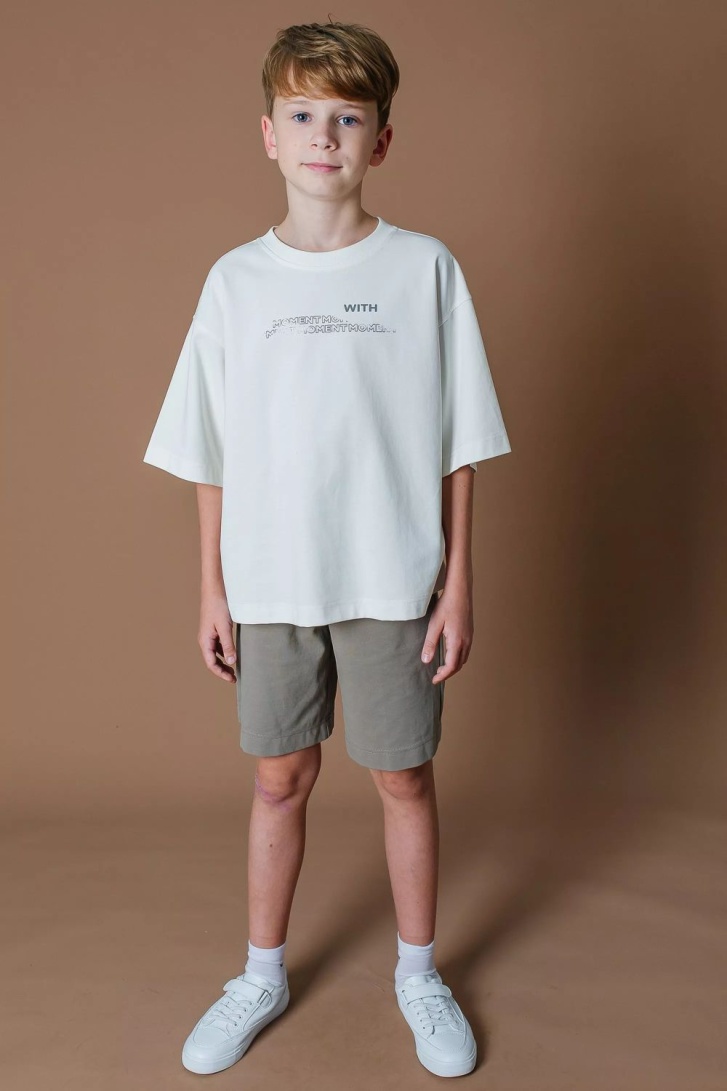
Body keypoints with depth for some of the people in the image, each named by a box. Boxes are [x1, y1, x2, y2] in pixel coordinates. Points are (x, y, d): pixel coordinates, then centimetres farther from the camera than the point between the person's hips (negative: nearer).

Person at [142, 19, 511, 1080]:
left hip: (392, 580, -1)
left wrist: (458, 585, -4)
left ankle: (419, 973, 35)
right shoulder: (236, 279, 2)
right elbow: (212, 457, 5)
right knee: (280, 777, 14)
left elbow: (458, 447, -2)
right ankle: (262, 975, 36)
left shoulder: (425, 268, -2)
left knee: (404, 777, 11)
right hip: (270, 581, 2)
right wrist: (213, 590, 4)